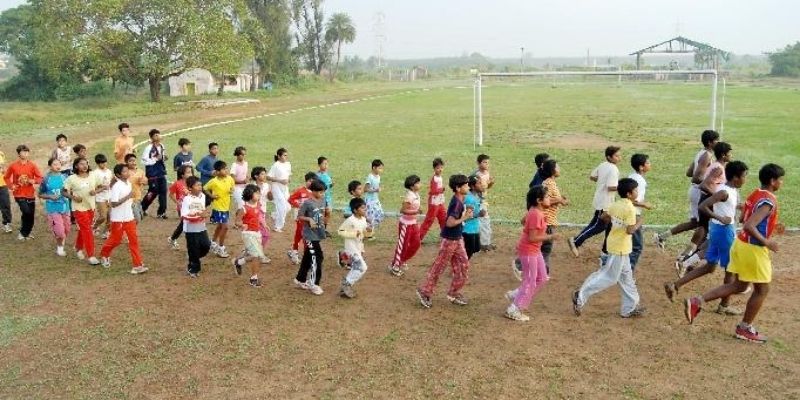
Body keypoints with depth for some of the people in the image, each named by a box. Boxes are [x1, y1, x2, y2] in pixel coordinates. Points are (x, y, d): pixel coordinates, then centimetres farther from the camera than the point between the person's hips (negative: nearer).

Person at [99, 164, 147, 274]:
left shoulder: (128, 183, 5)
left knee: (134, 240, 0)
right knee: (116, 240, 10)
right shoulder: (117, 186, -19)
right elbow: (113, 203, -24)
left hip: (129, 217, 6)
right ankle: (104, 254, 40)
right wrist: (127, 197, -27)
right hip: (118, 219, -6)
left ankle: (137, 265, 0)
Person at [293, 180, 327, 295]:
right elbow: (299, 216, -9)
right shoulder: (307, 203, -14)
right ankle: (313, 284, 0)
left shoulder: (322, 201, 6)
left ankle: (300, 280, 31)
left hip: (318, 234, 7)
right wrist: (309, 219, -23)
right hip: (310, 235, -7)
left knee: (308, 258, 17)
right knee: (317, 258, -10)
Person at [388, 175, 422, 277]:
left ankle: (402, 261, 29)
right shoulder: (409, 196, -22)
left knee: (416, 244, 12)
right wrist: (415, 212, -33)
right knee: (402, 245, 2)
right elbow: (403, 210, -25)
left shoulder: (416, 195, 3)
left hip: (413, 223, 8)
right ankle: (395, 266, 16)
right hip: (405, 223, -8)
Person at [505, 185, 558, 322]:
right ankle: (514, 310, 10)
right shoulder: (536, 214, -25)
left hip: (534, 250, 10)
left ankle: (515, 295, 25)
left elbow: (523, 221, 21)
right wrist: (549, 237, -21)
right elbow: (532, 238, -25)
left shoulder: (535, 211, 3)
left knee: (542, 278, 17)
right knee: (530, 282, 0)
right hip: (528, 251, -10)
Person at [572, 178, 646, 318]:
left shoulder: (615, 204, 3)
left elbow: (603, 216, 10)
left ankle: (630, 307, 24)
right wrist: (638, 224, -7)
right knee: (609, 278, -1)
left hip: (617, 245, 9)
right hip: (620, 248, -9)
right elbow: (630, 230, -25)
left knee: (626, 276, 16)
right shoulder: (630, 208, -20)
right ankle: (581, 296, 0)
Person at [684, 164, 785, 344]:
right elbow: (749, 226, -31)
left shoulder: (755, 194, 8)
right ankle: (745, 329, 19)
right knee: (762, 289, 8)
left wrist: (771, 228, 19)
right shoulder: (769, 201, -21)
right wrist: (767, 242, -22)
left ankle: (697, 302, 9)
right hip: (754, 249, -9)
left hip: (742, 244, 9)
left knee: (738, 286, 17)